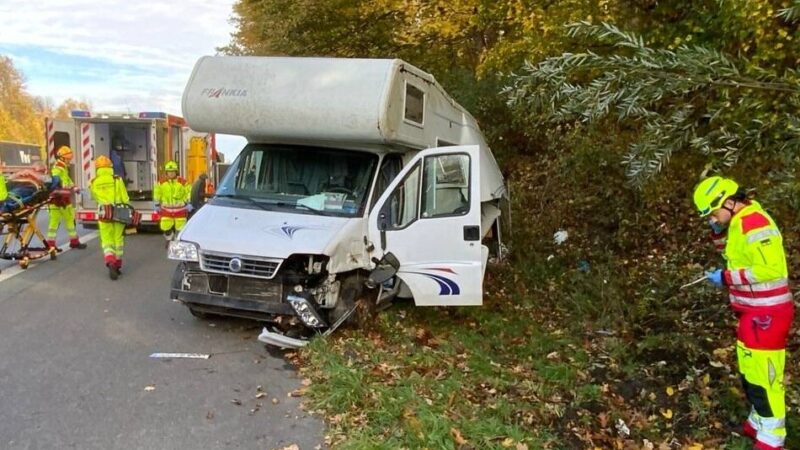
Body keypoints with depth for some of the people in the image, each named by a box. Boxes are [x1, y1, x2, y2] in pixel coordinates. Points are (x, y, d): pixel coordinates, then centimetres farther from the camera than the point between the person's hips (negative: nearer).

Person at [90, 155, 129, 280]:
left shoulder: (94, 183, 0)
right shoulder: (117, 180, -4)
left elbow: (95, 197, 11)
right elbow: (125, 199, -3)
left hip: (104, 215, 0)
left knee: (107, 242, 7)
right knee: (118, 240, 14)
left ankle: (111, 264, -16)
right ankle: (118, 266, 23)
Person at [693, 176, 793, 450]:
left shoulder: (754, 223, -20)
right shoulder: (739, 222, 9)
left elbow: (771, 269, -27)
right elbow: (731, 252, 26)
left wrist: (727, 277, -20)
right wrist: (718, 231, 8)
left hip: (766, 313, -10)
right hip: (753, 311, 10)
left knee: (763, 375, -4)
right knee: (749, 372, 19)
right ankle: (757, 424, 34)